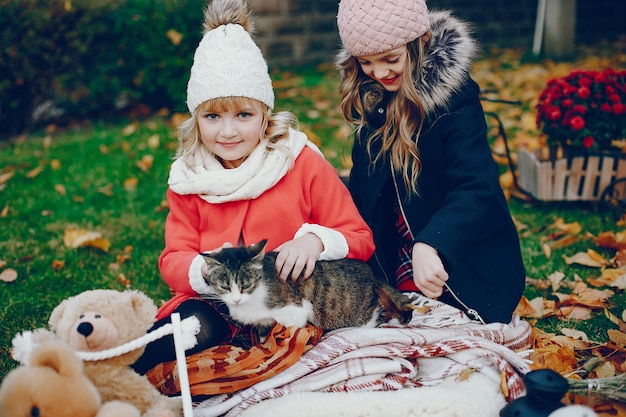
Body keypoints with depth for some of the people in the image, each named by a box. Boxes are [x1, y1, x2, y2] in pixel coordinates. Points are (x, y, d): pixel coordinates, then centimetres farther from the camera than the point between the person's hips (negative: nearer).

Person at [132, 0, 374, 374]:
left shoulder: (303, 164, -2)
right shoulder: (188, 179, 6)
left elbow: (361, 240, 1)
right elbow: (173, 261, 5)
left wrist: (315, 240, -22)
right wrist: (205, 269, -20)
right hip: (215, 305, 2)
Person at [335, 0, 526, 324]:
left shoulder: (453, 94, -21)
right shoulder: (370, 96, -1)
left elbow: (476, 186, -32)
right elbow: (362, 185, 6)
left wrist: (430, 245, -47)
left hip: (466, 268, -5)